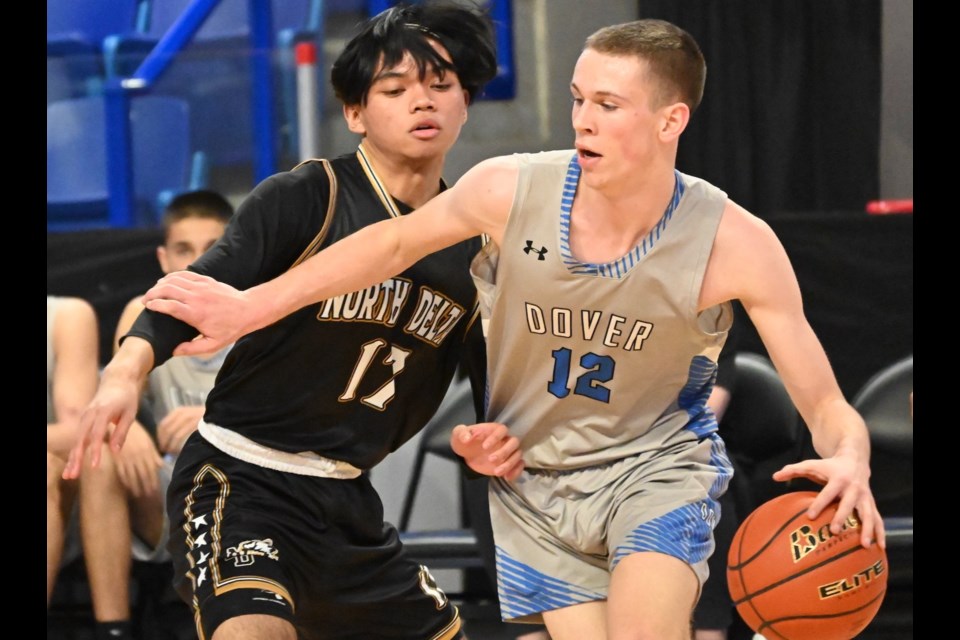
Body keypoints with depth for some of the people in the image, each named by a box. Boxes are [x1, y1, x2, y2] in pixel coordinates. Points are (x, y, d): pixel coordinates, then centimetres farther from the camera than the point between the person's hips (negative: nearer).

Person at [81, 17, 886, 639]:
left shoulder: (736, 243, -21)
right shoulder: (510, 190, -16)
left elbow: (827, 405, -17)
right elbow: (396, 242, 5)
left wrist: (849, 460, -40)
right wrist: (249, 306, 7)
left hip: (657, 461, -2)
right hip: (532, 476, 2)